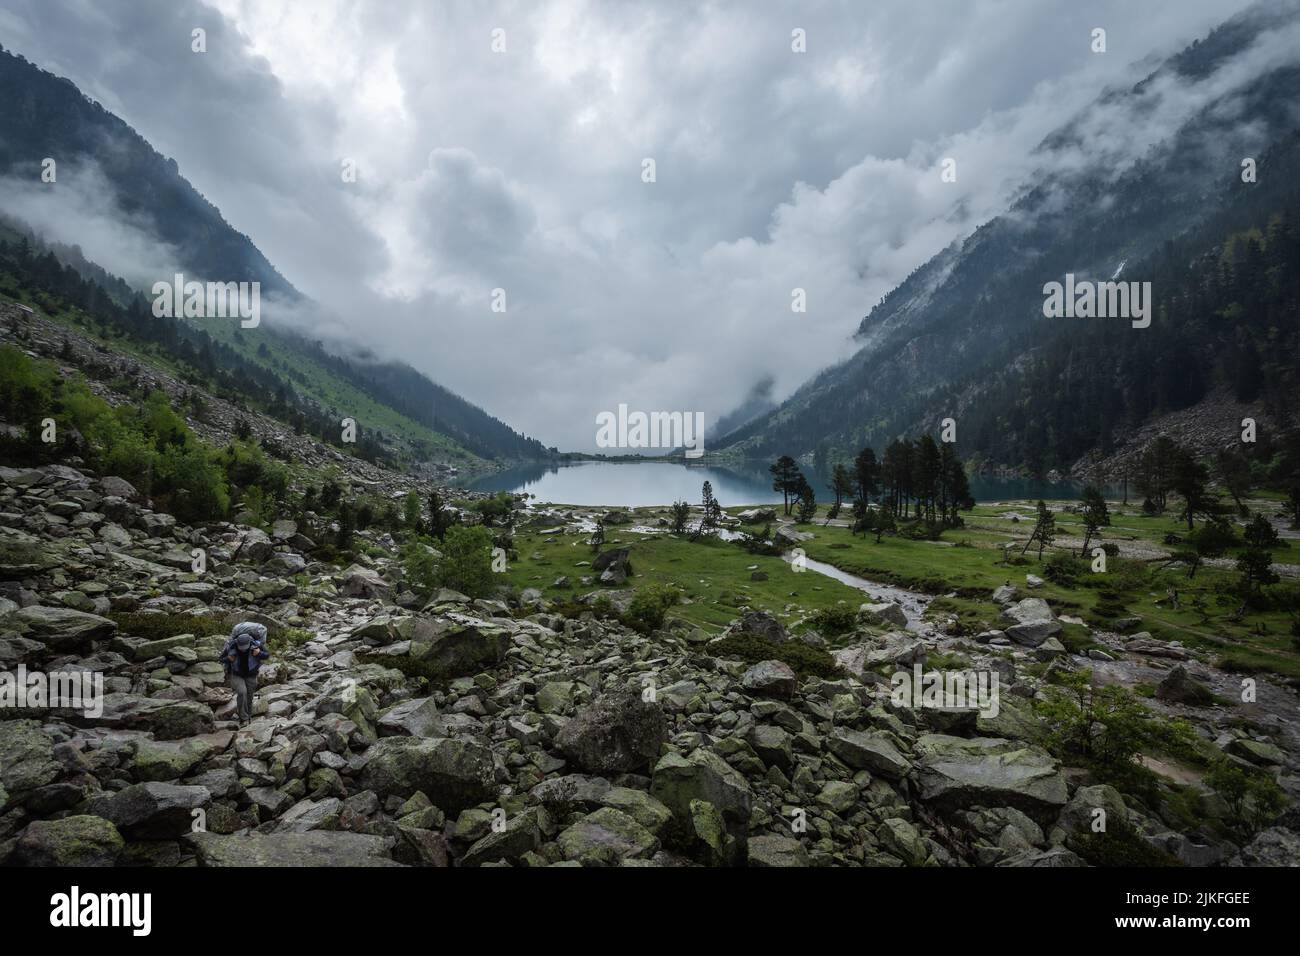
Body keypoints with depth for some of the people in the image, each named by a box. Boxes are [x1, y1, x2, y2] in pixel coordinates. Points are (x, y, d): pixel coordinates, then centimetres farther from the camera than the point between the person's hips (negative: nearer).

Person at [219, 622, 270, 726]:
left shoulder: (255, 644, -24)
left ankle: (248, 716, 33)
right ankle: (243, 718, -8)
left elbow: (267, 654, -10)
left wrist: (259, 653, -31)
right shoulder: (231, 646, -24)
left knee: (249, 696, 10)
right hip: (236, 674, -1)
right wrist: (228, 659, -28)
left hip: (250, 675, 1)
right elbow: (222, 659, -6)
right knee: (242, 692, -21)